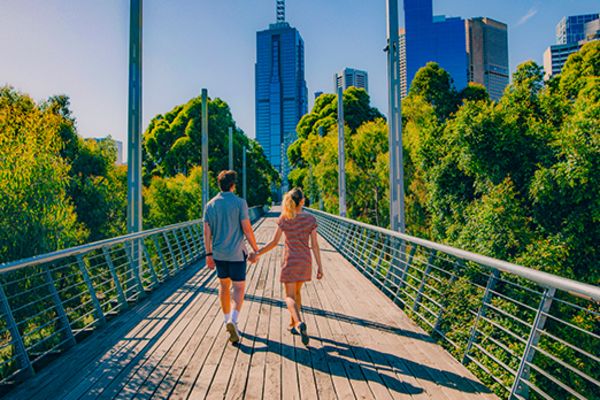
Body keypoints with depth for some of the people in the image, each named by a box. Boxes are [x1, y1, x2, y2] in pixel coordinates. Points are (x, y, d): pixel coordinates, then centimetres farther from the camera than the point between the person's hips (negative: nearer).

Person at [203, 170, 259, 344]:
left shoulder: (210, 204, 2)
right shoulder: (240, 202, -11)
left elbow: (207, 232, 2)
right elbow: (247, 229, -13)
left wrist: (208, 254, 8)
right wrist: (255, 250, -4)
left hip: (218, 253, 5)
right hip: (236, 253, -4)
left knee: (224, 286, 20)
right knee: (239, 288, 2)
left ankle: (227, 320, 29)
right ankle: (233, 321, -18)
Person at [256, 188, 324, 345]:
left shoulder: (284, 219, -8)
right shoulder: (311, 219, -5)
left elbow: (274, 242, -8)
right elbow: (314, 244, -6)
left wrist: (258, 253, 4)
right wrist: (320, 266, -1)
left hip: (290, 261, -2)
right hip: (305, 261, 3)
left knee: (289, 297, 2)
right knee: (297, 291, 23)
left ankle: (299, 323, -24)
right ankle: (292, 324, 32)